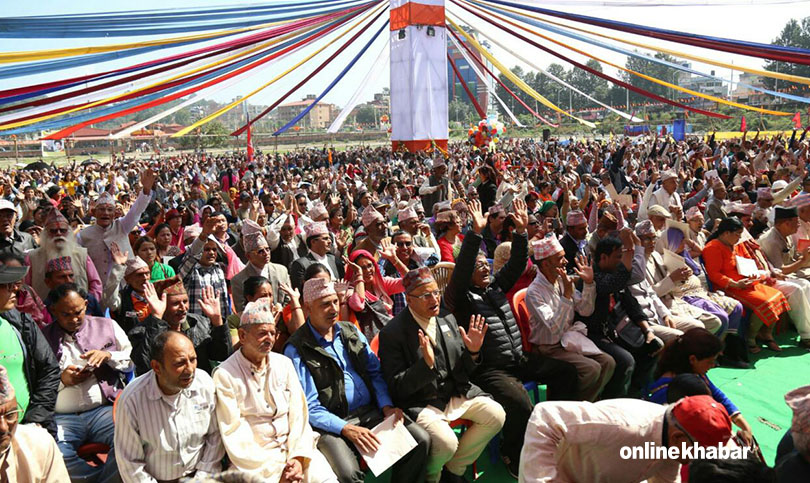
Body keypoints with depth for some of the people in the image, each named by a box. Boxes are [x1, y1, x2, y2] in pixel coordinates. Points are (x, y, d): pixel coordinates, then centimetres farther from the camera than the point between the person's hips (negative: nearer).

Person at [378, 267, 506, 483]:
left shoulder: (447, 318, 4)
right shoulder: (392, 333, -15)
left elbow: (462, 373, 10)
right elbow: (396, 388, -16)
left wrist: (472, 352, -12)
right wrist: (426, 364, -30)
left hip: (456, 393, 7)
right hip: (420, 403, -7)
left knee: (496, 415, -7)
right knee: (446, 442, -29)